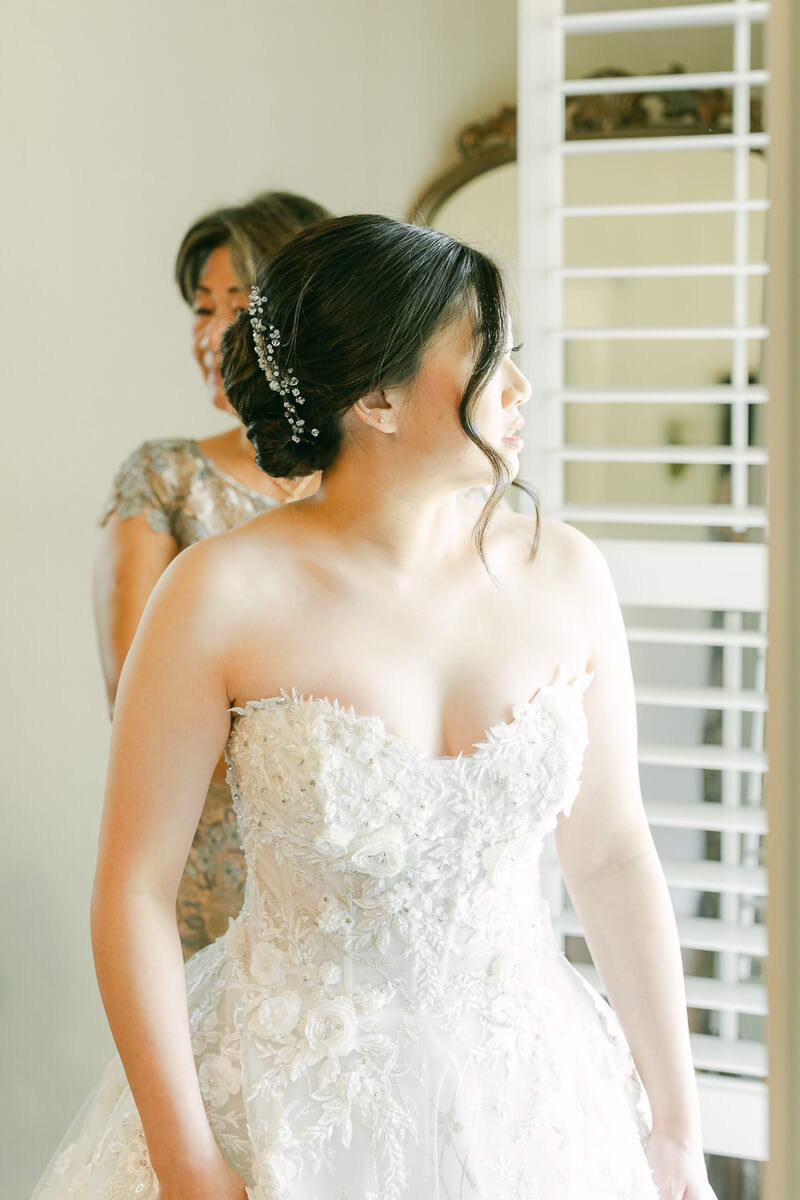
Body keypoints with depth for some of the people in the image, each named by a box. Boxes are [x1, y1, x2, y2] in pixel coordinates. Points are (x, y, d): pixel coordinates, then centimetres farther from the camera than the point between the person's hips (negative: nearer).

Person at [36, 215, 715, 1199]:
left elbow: (612, 858, 1)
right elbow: (134, 888, -11)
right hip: (294, 1109, -3)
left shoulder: (565, 577, -5)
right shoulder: (223, 597, -16)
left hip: (523, 1098, 4)